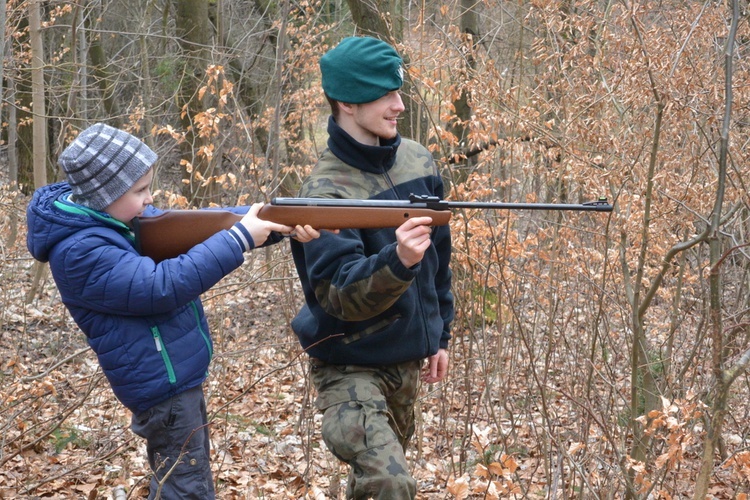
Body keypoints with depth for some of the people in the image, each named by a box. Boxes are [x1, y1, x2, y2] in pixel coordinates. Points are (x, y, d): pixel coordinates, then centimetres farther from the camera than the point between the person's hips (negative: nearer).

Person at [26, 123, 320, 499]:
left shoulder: (122, 214, 4)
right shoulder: (79, 252, -24)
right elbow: (162, 286, -30)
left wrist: (278, 223, -12)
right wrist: (240, 238, -27)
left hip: (176, 374, 10)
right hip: (161, 384, -10)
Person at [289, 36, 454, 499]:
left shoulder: (418, 161, 1)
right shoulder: (326, 191, -21)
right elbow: (342, 296, -29)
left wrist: (440, 333, 15)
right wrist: (398, 261, -45)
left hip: (407, 361, 7)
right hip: (350, 367, -7)